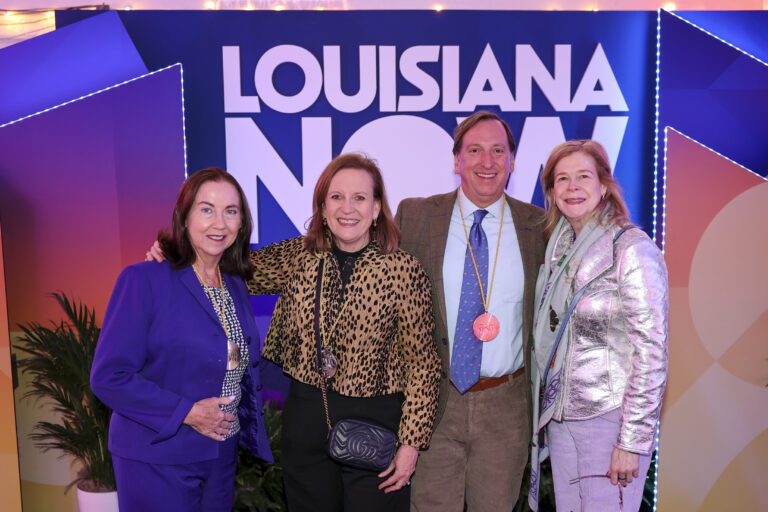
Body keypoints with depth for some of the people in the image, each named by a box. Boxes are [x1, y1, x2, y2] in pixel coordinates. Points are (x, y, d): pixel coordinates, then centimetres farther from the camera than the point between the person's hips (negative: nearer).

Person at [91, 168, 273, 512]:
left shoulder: (236, 286, 6)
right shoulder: (143, 280, -14)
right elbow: (108, 377, -17)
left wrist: (246, 424, 7)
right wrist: (187, 413, -20)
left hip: (221, 456, 6)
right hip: (156, 460, -6)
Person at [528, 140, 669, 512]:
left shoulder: (632, 248, -13)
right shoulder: (557, 248, 8)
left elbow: (651, 351, -15)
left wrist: (633, 440, -16)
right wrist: (545, 407, 12)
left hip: (610, 417, -6)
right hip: (559, 414, 6)